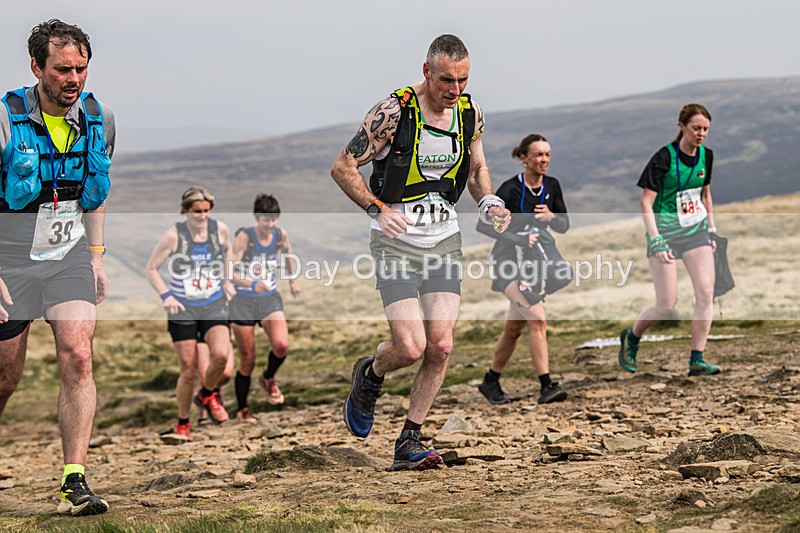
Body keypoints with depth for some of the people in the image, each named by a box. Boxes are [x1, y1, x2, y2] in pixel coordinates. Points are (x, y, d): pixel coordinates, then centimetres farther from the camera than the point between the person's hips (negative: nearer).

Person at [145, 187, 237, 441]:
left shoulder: (220, 229, -4)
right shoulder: (173, 235, -13)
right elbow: (151, 268, -3)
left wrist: (227, 280, 13)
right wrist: (166, 295, -13)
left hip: (214, 305, 2)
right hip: (182, 309, -2)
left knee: (221, 355, -23)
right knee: (188, 370, -2)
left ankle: (207, 394, 10)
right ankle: (182, 424, 20)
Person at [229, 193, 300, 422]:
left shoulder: (280, 234, -2)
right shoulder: (244, 237, -15)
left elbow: (288, 254, 22)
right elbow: (230, 273, -20)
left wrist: (292, 281, 29)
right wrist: (252, 284, -36)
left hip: (270, 298, 3)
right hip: (243, 300, -3)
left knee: (281, 345, -23)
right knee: (247, 361, 0)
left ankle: (268, 378, 10)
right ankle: (242, 409, 20)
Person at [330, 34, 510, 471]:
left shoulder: (470, 113, 1)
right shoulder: (394, 111, -15)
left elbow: (477, 168, 18)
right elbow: (343, 167, -9)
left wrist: (488, 202, -2)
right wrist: (377, 208, -23)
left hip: (444, 239, 5)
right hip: (396, 241, -5)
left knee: (440, 346, -6)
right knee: (410, 347, -14)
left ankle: (409, 443, 8)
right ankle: (369, 376, 22)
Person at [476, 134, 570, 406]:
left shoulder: (552, 186, 3)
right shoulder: (510, 189, -16)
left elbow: (564, 226, 8)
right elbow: (484, 225, -15)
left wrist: (551, 217, -14)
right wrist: (518, 239, -21)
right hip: (508, 262, -7)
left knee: (514, 329, 13)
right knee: (538, 319, -22)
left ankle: (490, 382, 29)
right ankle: (546, 386, -21)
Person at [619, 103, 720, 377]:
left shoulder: (706, 155, 4)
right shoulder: (664, 158, -15)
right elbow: (646, 203, -15)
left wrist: (712, 229, 16)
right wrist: (656, 241, -22)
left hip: (696, 230, 6)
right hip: (666, 230, -6)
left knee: (706, 294, -8)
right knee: (666, 304, -5)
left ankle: (697, 360, -2)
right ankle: (631, 337, 24)